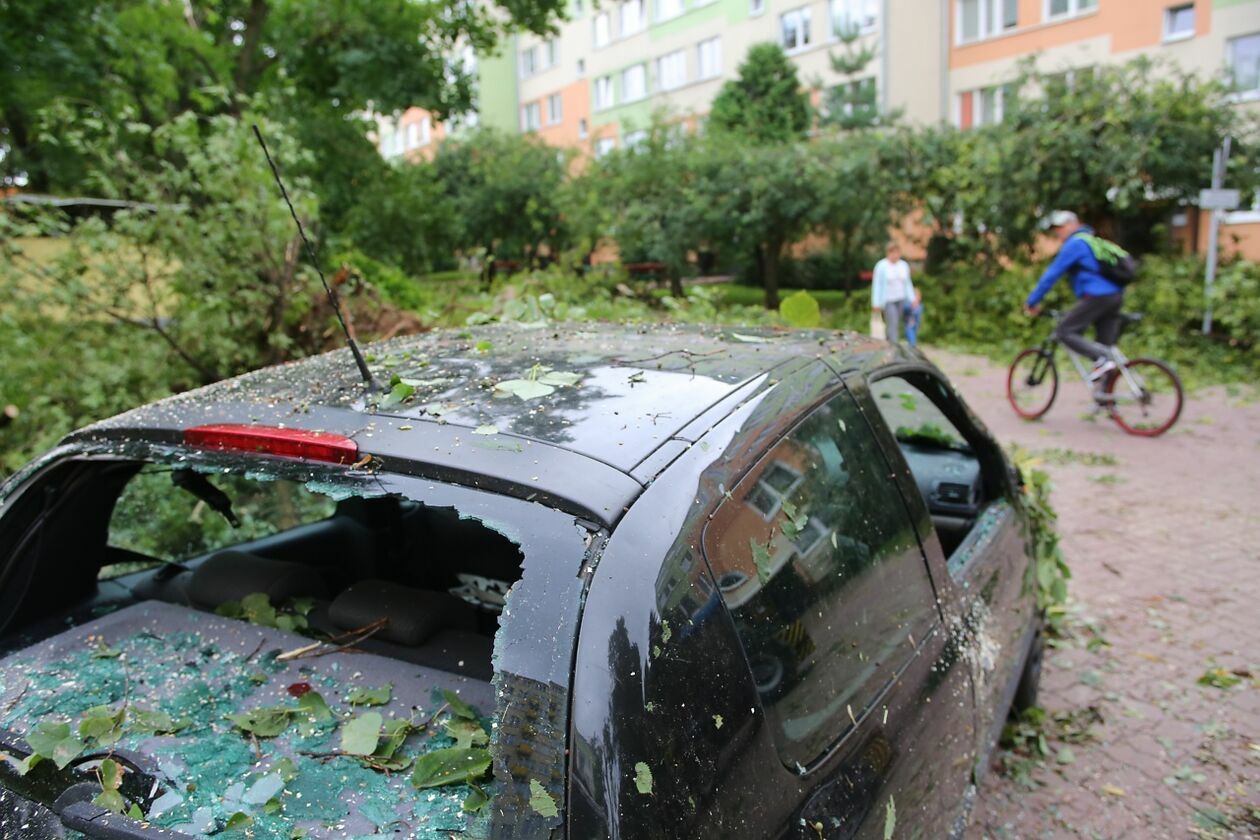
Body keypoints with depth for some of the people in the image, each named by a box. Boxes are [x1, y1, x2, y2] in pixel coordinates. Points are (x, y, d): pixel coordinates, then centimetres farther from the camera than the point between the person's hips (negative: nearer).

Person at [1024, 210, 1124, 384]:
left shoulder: (1075, 243, -3)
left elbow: (1052, 274, -5)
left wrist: (1032, 301, 0)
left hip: (1097, 296, -9)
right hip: (1116, 296, 9)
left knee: (1064, 332, -6)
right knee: (1105, 344, 10)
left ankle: (1102, 359, -20)